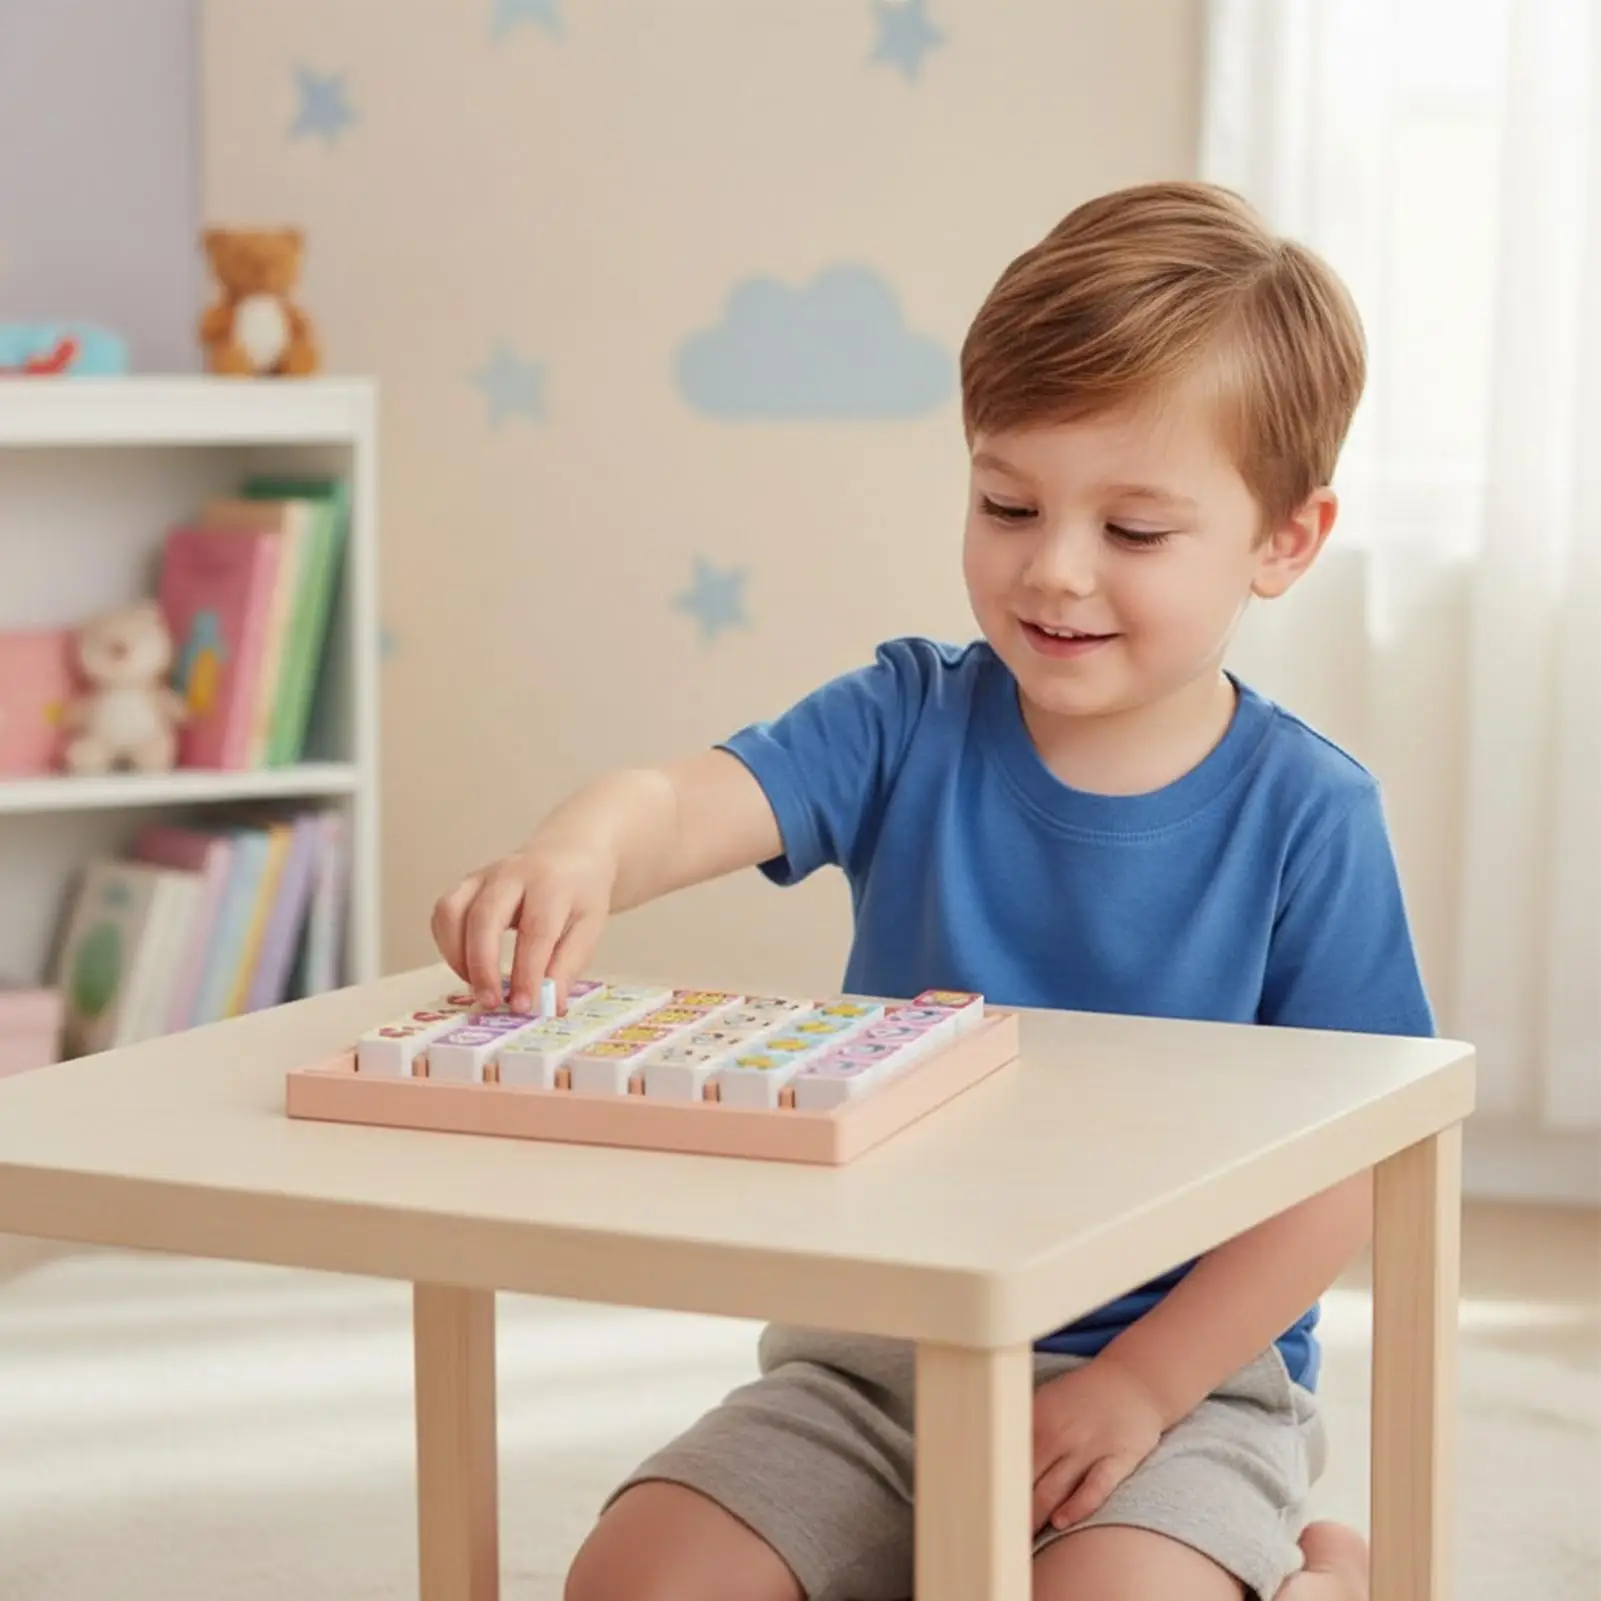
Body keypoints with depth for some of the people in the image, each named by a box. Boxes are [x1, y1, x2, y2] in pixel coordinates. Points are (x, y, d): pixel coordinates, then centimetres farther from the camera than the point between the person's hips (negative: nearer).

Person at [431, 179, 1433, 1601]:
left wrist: (1133, 1389, -16)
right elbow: (687, 799, -20)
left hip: (1182, 1382, -3)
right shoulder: (911, 725, -4)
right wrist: (576, 856, -44)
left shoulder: (1305, 813, -10)